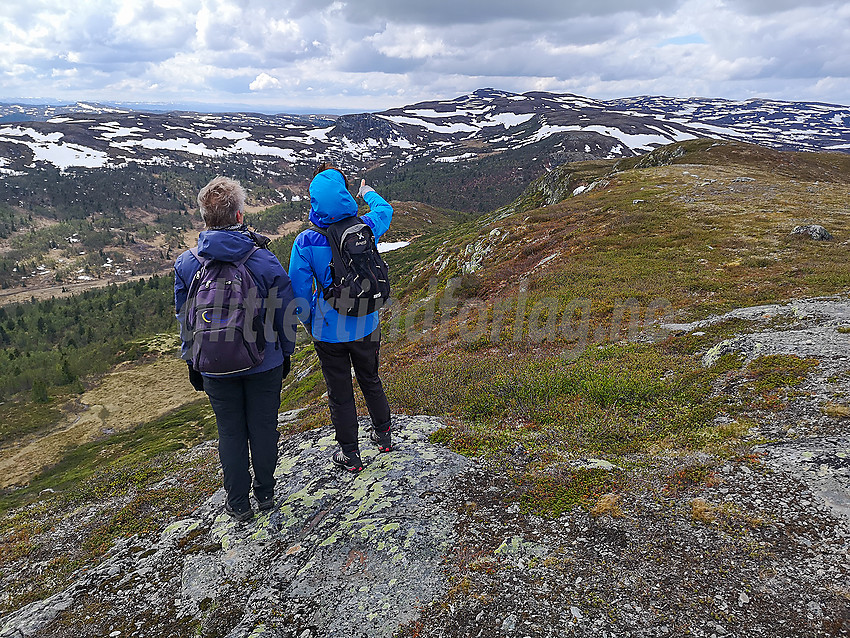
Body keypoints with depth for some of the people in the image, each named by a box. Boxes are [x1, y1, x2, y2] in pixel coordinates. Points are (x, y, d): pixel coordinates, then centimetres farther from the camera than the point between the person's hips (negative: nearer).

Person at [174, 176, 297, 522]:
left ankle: (238, 503, 29)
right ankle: (265, 493, 33)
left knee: (231, 432, 15)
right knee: (263, 427, 16)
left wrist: (192, 363, 13)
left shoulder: (186, 264, -8)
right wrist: (286, 354, 9)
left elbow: (185, 322, 1)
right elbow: (284, 313, -5)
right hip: (265, 363, -1)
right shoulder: (265, 259, -13)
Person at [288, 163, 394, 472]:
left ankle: (350, 455, 28)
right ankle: (383, 434, 43)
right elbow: (385, 210, 13)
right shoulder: (366, 228, -12)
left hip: (329, 331, -3)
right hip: (366, 326, 3)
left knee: (340, 394, 13)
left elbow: (299, 293, -13)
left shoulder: (305, 242, -18)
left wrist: (309, 324, 6)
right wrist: (368, 192, 34)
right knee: (371, 381, 25)